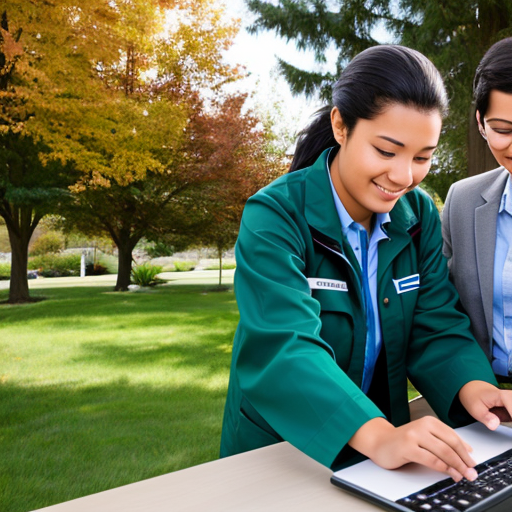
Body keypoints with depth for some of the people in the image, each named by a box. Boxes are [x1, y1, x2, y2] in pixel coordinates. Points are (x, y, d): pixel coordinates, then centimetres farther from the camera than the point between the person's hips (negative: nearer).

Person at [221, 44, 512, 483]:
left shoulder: (419, 215, 0)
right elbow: (283, 347, -28)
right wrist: (376, 434, -40)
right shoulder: (275, 217, -17)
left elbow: (435, 326, -3)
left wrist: (472, 385, -22)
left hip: (384, 438, 3)